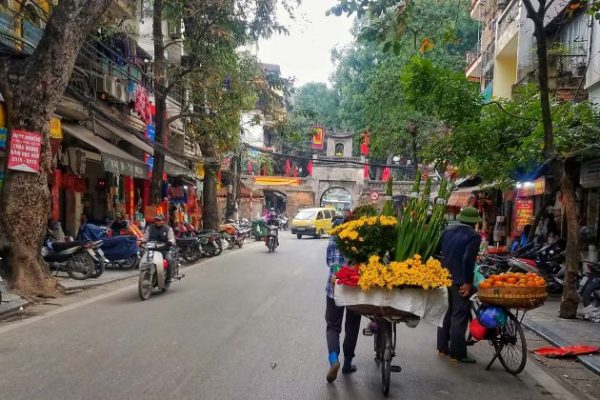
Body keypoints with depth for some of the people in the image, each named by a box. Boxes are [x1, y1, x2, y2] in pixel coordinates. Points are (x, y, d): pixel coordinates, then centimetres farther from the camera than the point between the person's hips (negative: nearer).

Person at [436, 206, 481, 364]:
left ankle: (442, 347, 24)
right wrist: (468, 282, -15)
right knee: (460, 316, 0)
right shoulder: (473, 236, -12)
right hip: (460, 281, -7)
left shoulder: (448, 231, 8)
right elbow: (468, 260, -21)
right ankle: (457, 353, 5)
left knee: (445, 312, 17)